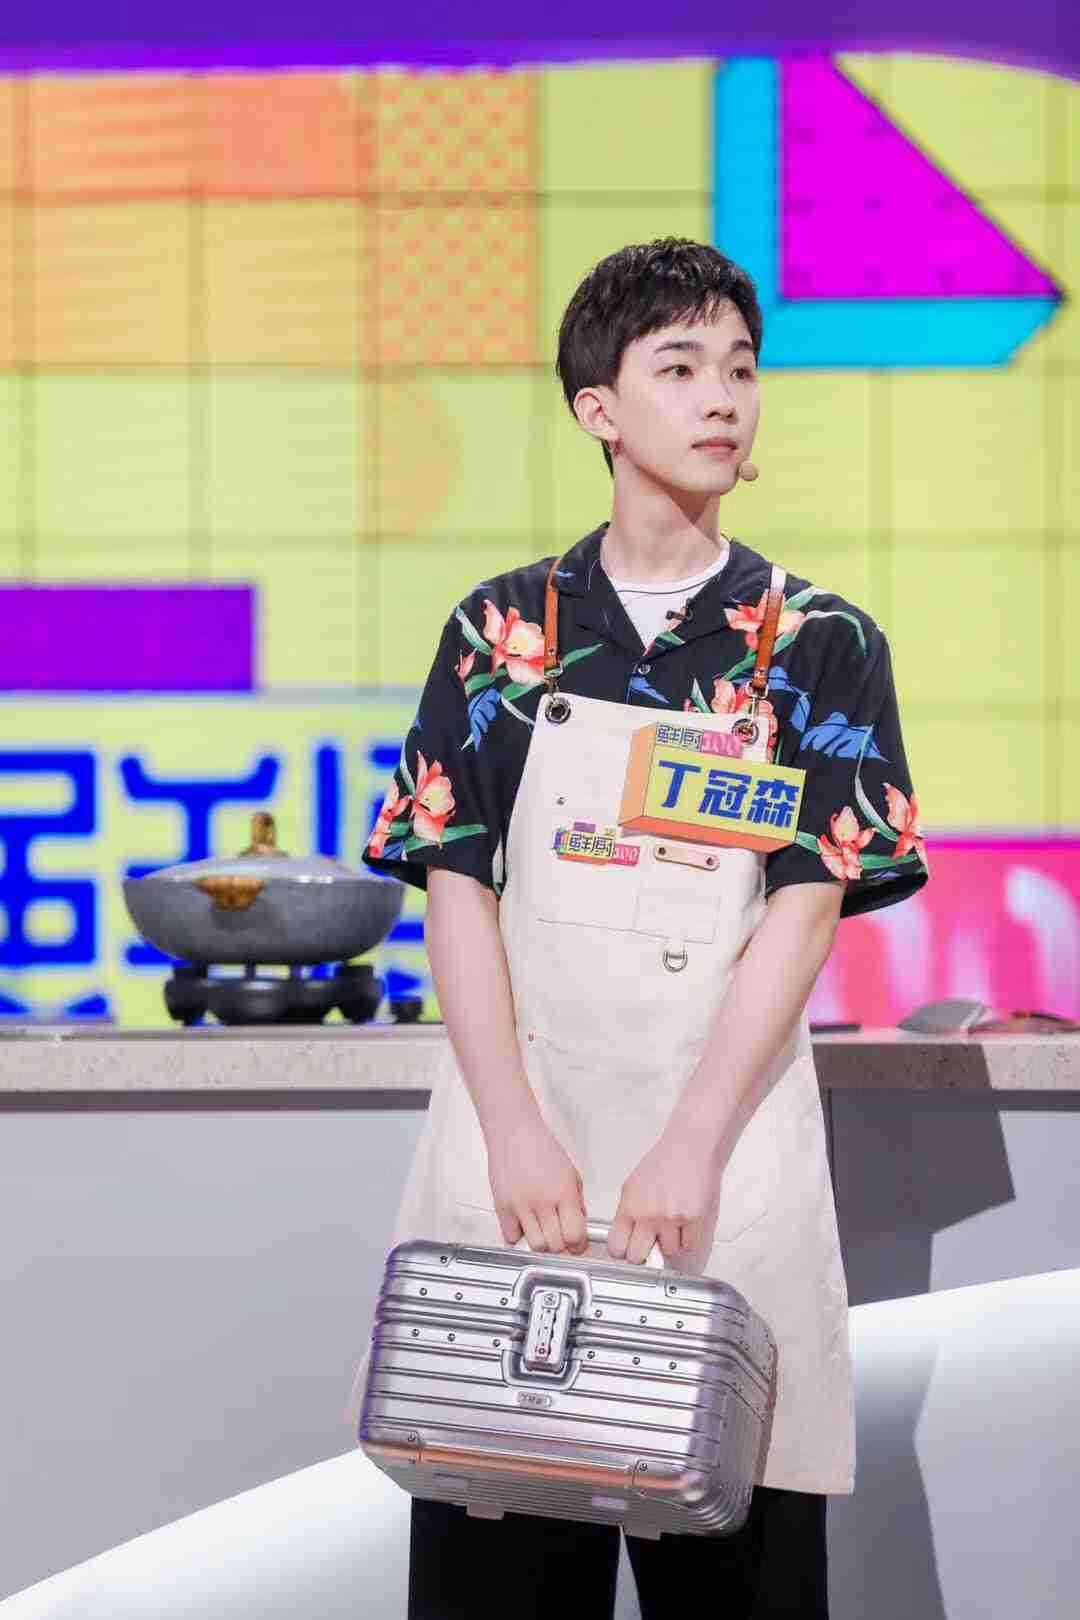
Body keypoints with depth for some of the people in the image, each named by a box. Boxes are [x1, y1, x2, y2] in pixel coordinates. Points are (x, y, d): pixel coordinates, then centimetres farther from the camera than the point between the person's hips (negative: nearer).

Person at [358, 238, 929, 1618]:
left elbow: (808, 902, -3)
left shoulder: (819, 646, 5)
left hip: (730, 1145, 0)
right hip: (516, 1128, 1)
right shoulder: (503, 630, 8)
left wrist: (693, 1147, -13)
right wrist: (516, 1132, -10)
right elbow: (456, 884, 2)